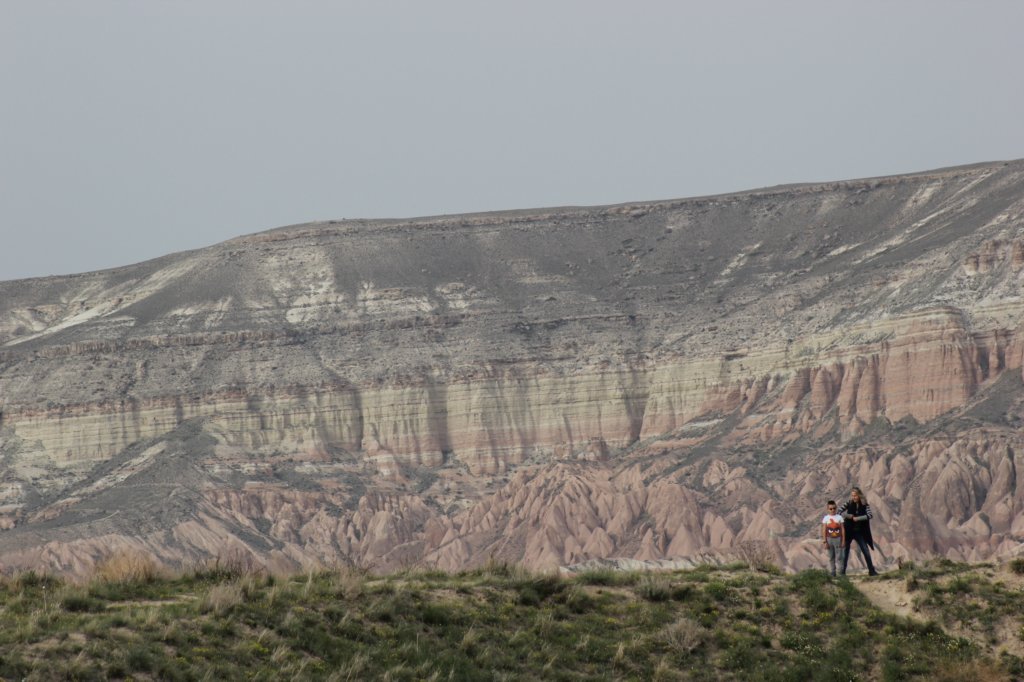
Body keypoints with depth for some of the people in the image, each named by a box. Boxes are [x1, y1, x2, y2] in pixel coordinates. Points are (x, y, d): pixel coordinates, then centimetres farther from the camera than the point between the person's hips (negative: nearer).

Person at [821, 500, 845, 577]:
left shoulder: (839, 517, 0)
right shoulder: (826, 518, -1)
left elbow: (842, 529, 2)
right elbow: (824, 531, -1)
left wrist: (843, 541, -1)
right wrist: (825, 541, -4)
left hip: (838, 539, -1)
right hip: (829, 539, 1)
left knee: (839, 556, -4)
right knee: (831, 557, 6)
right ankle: (833, 572, 10)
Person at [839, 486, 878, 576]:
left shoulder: (865, 505, -3)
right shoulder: (849, 503, -4)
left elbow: (869, 515, -17)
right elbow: (839, 511, -10)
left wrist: (858, 518, -23)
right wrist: (847, 516, -22)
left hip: (859, 532, 1)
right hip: (848, 531, -1)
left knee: (866, 552, 3)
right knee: (845, 552, 1)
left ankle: (871, 570, 12)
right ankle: (842, 571, 6)